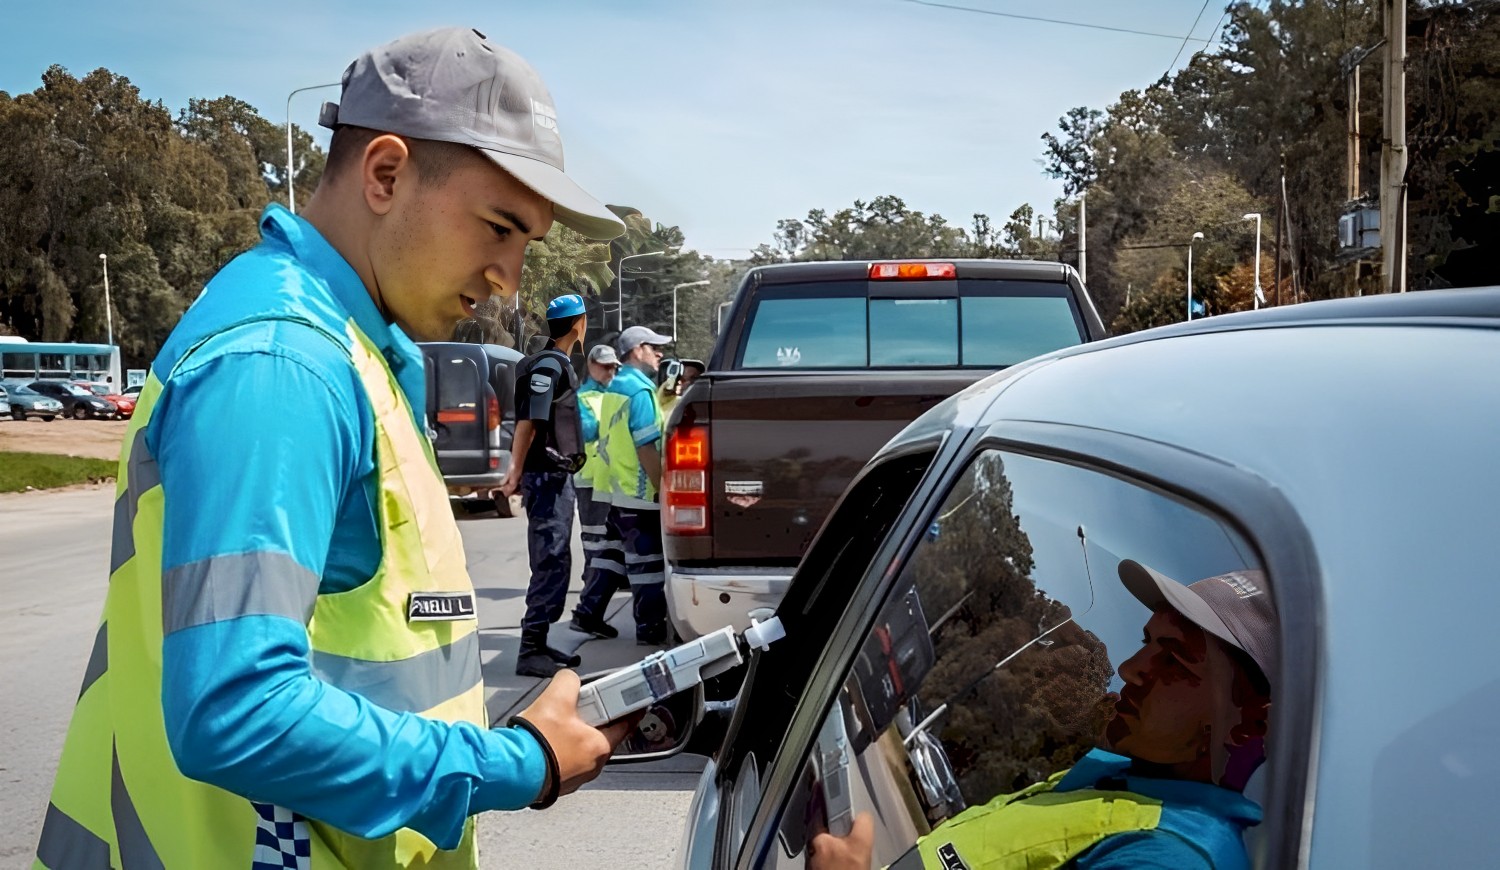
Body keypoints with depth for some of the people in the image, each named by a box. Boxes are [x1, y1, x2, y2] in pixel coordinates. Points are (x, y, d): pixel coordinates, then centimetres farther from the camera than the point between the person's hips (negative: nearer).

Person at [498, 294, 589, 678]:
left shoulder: (558, 364, 16)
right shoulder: (549, 365, -14)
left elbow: (532, 421, 21)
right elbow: (529, 421, -20)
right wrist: (515, 472, -21)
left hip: (556, 476, 10)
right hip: (547, 476, -10)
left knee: (555, 562, 13)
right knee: (551, 563, -10)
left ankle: (539, 643, 20)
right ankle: (531, 651, -8)